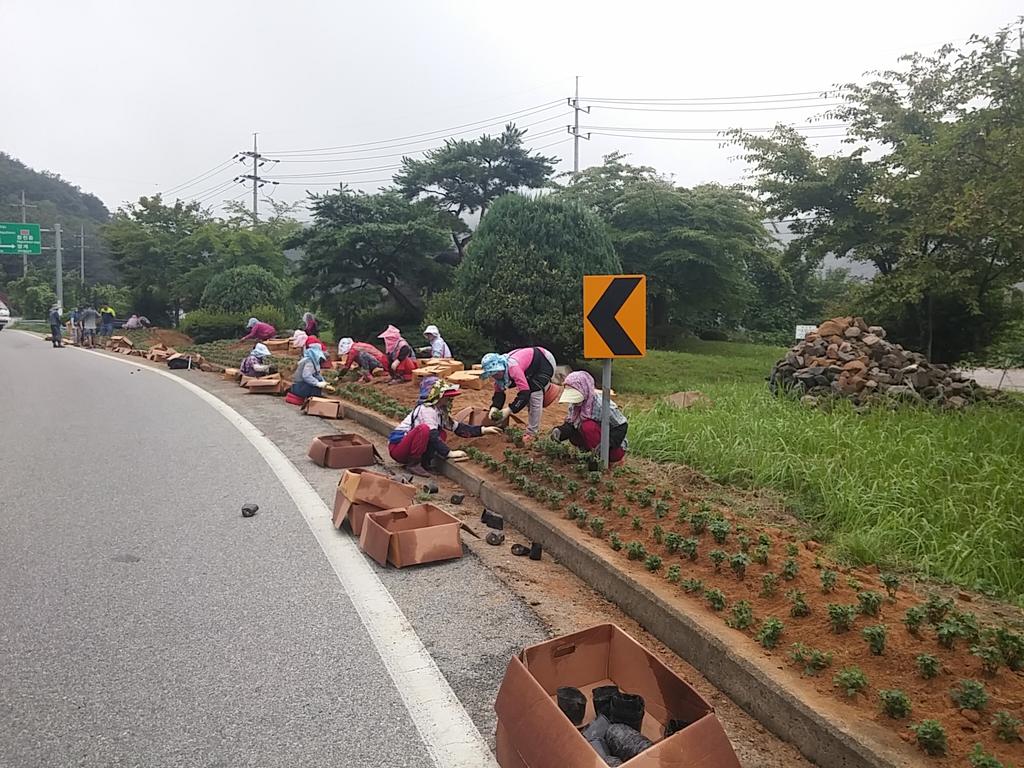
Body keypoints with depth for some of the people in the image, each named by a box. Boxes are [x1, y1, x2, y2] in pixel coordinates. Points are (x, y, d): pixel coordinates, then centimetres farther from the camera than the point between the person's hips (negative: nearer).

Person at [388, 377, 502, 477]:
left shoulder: (441, 412, 6)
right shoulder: (426, 410, -21)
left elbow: (458, 428, 7)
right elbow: (432, 436, -29)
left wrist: (483, 430, 1)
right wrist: (449, 453, -32)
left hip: (407, 447, 9)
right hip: (396, 447, -9)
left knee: (442, 434, -2)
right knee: (424, 429, -32)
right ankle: (413, 464, -18)